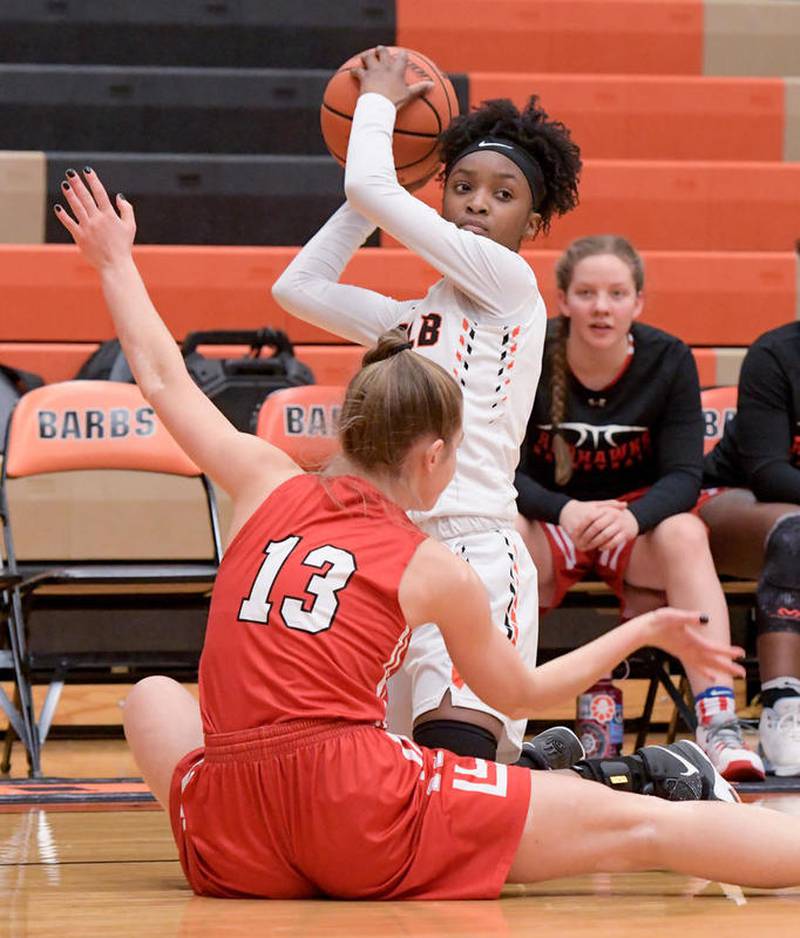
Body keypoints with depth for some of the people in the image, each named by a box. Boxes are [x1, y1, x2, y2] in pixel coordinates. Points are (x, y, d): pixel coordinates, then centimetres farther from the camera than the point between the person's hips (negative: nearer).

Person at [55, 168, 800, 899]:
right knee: (634, 825, -3)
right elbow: (519, 694, 20)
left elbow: (163, 378, 25)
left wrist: (114, 261, 40)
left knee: (153, 697, 38)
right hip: (366, 823, -4)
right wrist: (642, 632, 30)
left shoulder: (268, 486, 14)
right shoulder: (435, 571, 7)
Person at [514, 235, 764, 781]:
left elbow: (684, 475, -13)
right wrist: (565, 510, -34)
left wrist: (632, 516, -35)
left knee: (685, 534, -33)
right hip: (549, 526, -1)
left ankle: (719, 725, -40)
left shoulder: (669, 360, -8)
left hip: (637, 524, 1)